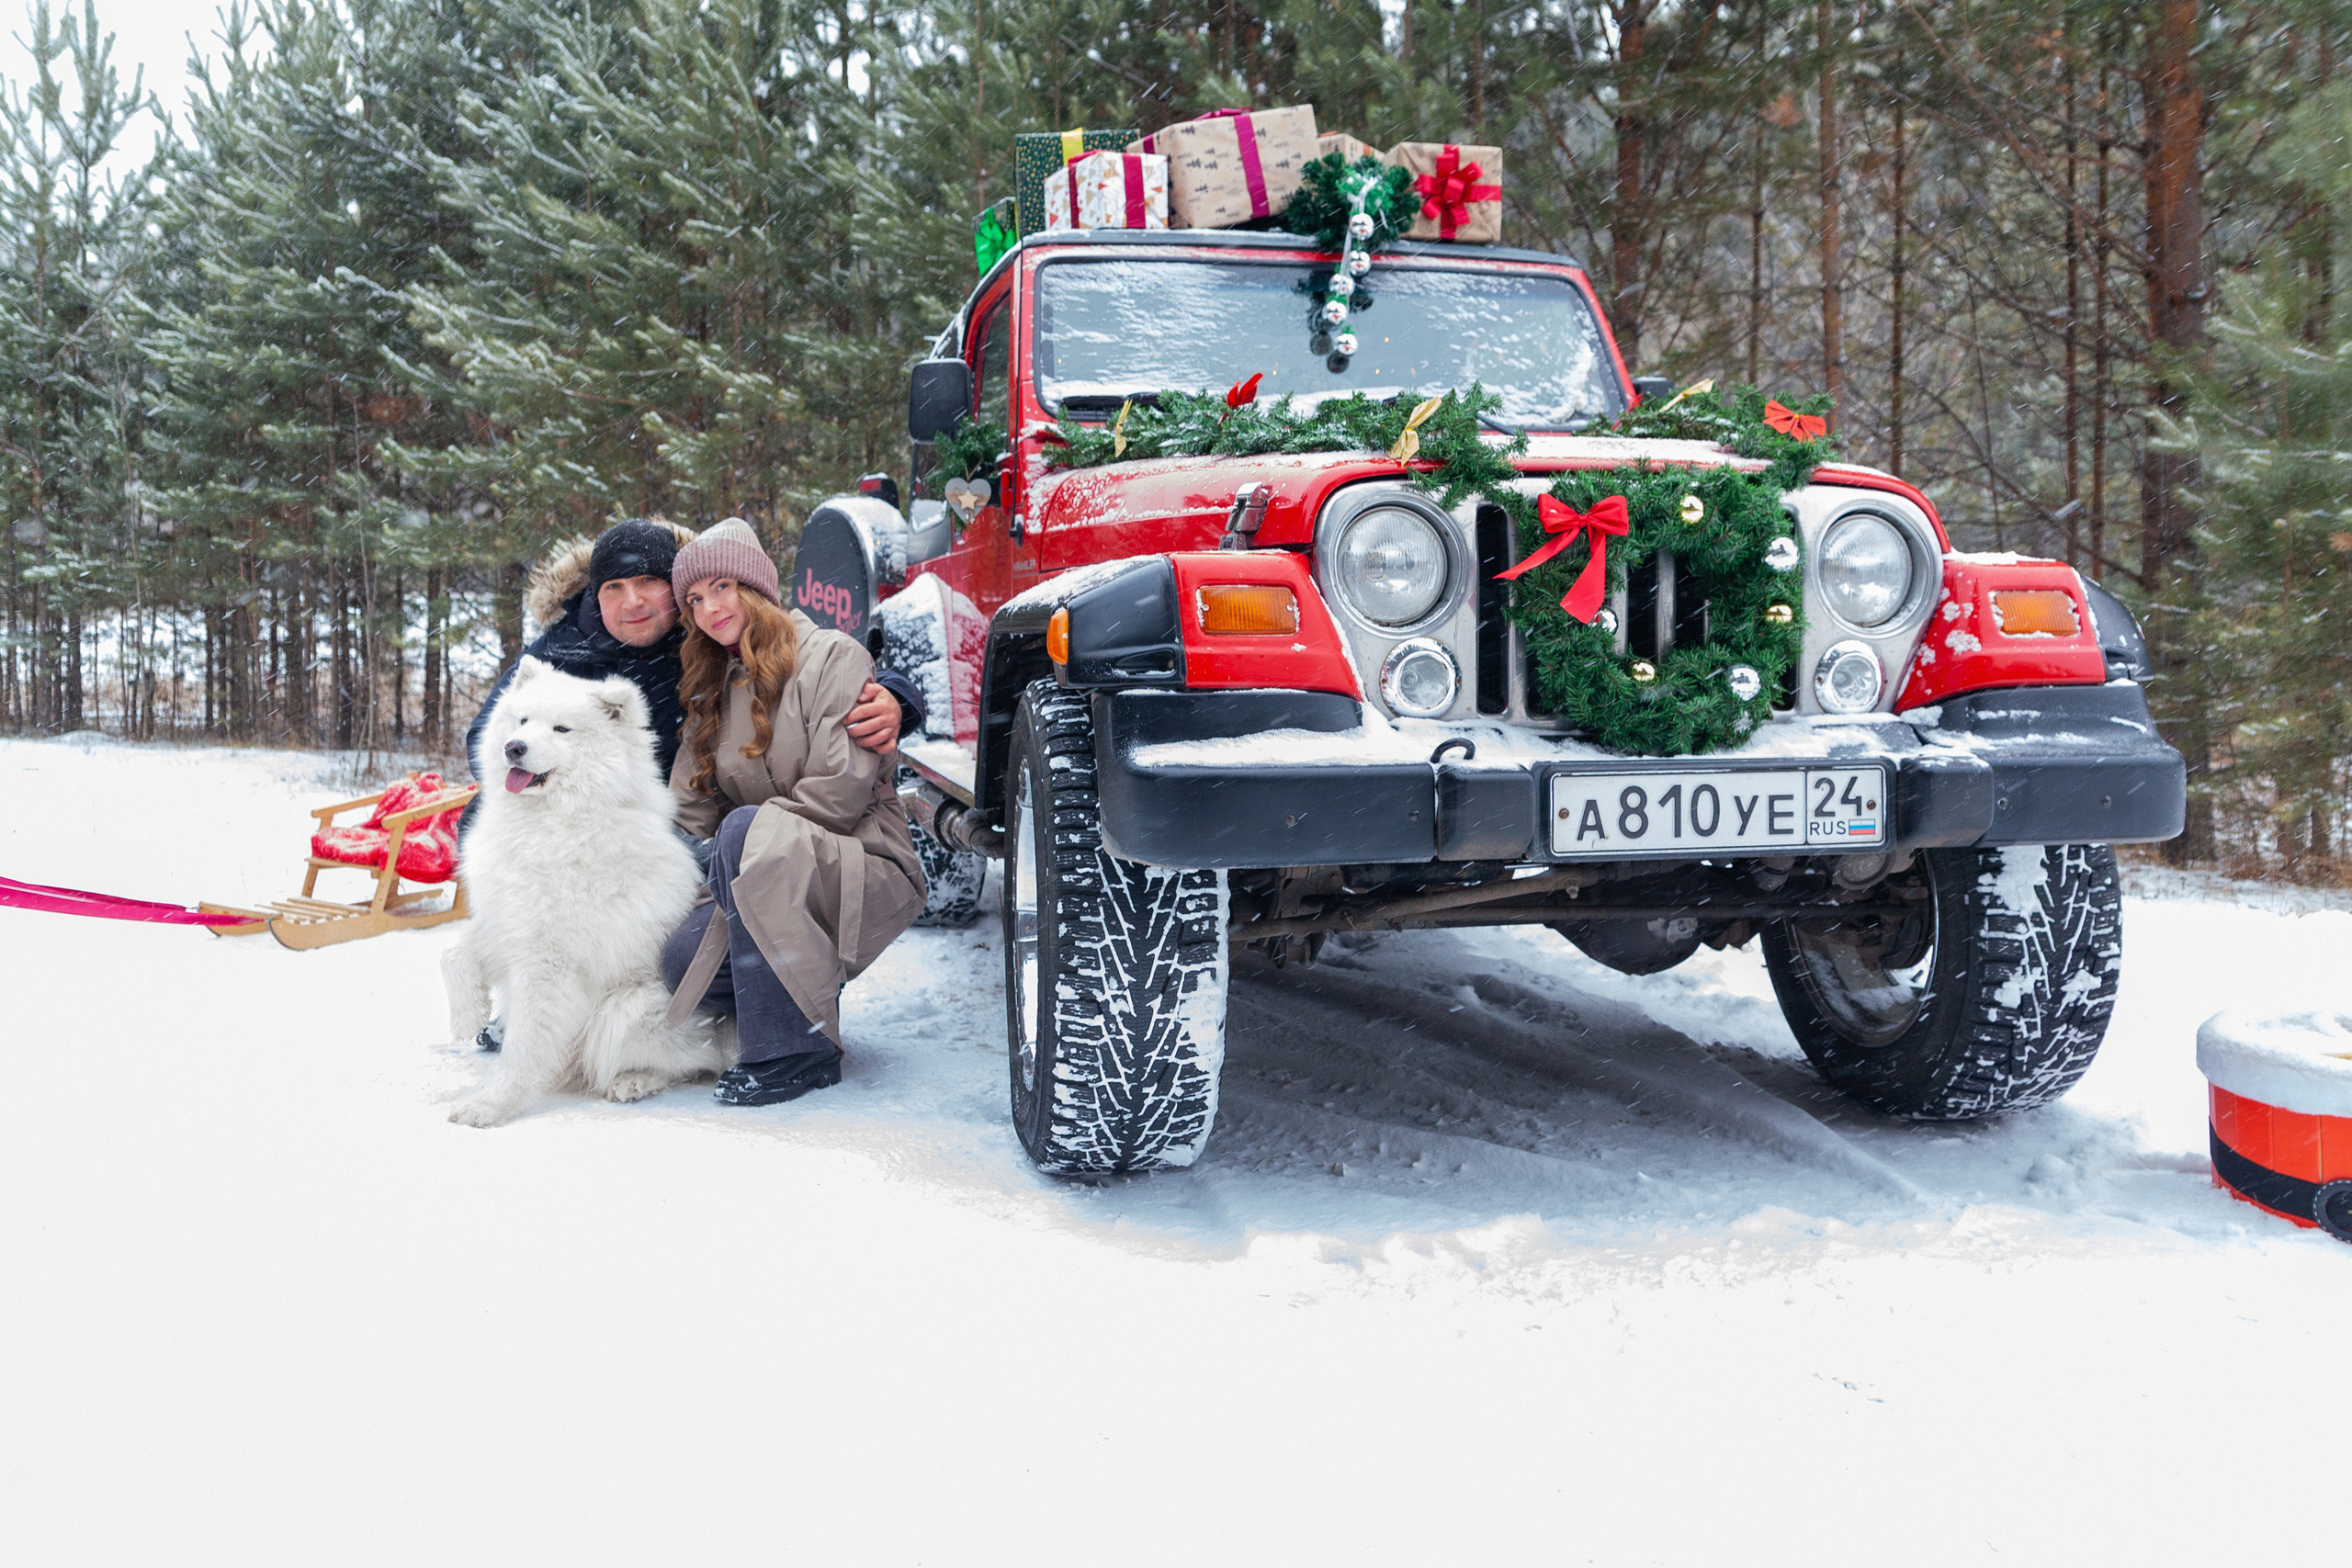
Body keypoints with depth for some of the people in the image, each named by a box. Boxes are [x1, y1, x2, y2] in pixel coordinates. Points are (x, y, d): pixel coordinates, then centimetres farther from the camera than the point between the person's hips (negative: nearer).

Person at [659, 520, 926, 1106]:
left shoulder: (832, 656, -3)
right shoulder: (712, 692, 18)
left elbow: (842, 788, -14)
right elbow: (690, 811, 9)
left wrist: (749, 841, -13)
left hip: (867, 871, -6)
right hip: (773, 885, 6)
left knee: (746, 830, -34)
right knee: (679, 957, -22)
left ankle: (795, 1049, -28)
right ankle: (806, 1003, 6)